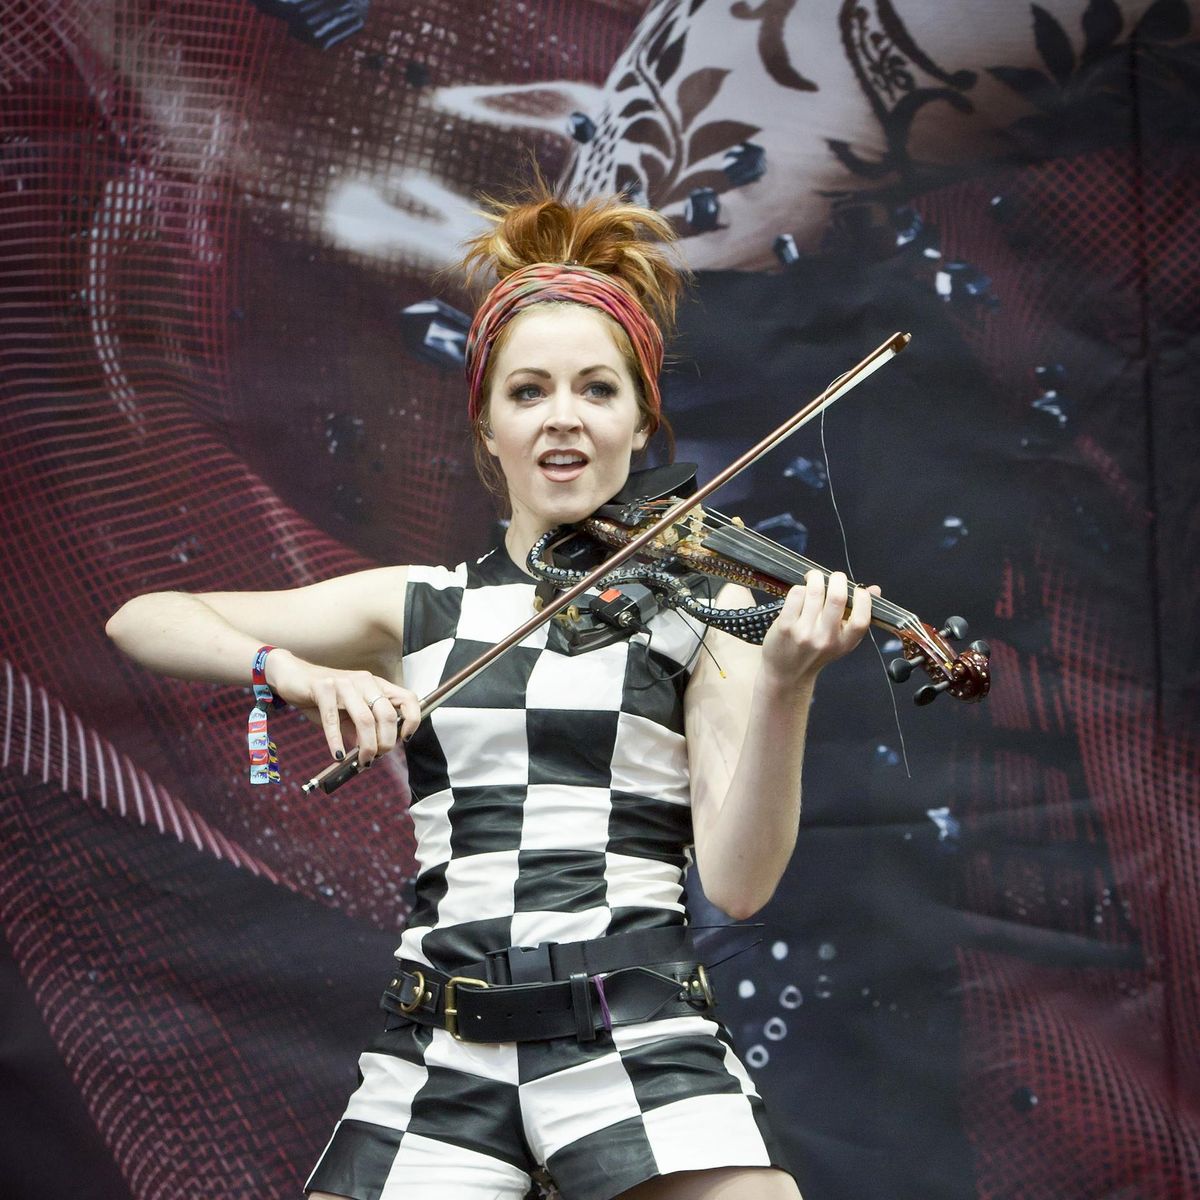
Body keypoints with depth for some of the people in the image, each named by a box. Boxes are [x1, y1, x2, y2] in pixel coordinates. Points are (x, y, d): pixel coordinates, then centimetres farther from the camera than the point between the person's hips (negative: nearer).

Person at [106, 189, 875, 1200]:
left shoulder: (703, 604, 5)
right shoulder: (418, 609, 11)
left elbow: (738, 882, -6)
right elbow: (143, 620, 9)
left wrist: (783, 686, -21)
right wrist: (291, 670, -10)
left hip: (639, 1032, -1)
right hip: (441, 1048, 2)